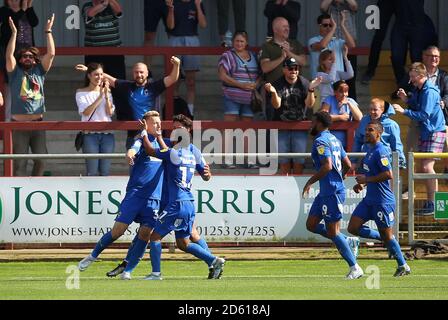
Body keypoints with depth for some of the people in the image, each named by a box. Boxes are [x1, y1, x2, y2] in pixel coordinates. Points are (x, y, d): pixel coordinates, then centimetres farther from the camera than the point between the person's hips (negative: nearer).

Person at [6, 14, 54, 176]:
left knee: (41, 159, -3)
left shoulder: (39, 71, 11)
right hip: (19, 124, -2)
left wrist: (48, 31, 1)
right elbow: (9, 55, -9)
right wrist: (14, 33, -12)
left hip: (37, 123, 2)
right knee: (19, 163, -4)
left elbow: (51, 54, 3)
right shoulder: (15, 72, 6)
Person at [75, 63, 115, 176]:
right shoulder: (81, 93, 4)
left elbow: (110, 112, 3)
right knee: (92, 172, -8)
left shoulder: (107, 91, 13)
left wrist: (106, 95, -8)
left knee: (105, 171, 0)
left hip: (107, 133, 3)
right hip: (90, 134, -3)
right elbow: (86, 112, -9)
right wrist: (100, 96, -12)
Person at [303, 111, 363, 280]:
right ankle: (348, 242, 13)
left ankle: (355, 268, -4)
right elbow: (347, 165, 19)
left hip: (332, 192, -10)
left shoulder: (321, 141, -14)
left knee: (333, 232, -7)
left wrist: (310, 182, -17)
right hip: (326, 192, 10)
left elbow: (327, 166, -26)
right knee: (311, 224, 13)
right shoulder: (334, 139, 16)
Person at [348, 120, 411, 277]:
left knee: (387, 235, -1)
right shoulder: (370, 150, 13)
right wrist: (362, 184, 11)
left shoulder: (381, 151, -17)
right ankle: (384, 239, 18)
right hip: (369, 199, 9)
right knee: (353, 228, 2)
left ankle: (403, 266, 13)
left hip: (383, 201, -9)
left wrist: (366, 179, -19)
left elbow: (388, 174, -26)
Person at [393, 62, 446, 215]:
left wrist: (404, 111, -23)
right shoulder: (418, 90, 11)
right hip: (425, 132, 10)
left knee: (427, 166, -15)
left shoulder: (430, 92, -18)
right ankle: (429, 202, 17)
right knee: (425, 167, 11)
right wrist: (406, 99, 5)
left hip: (435, 132, -10)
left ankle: (433, 204, -13)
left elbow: (424, 115, -23)